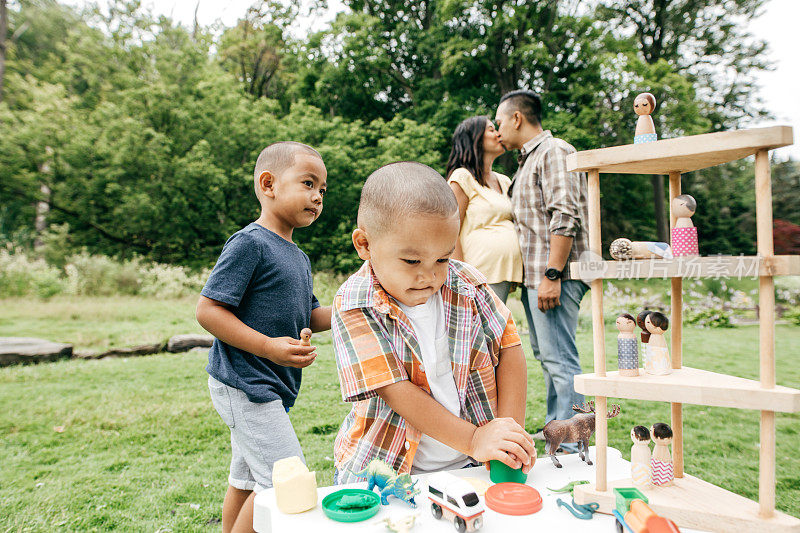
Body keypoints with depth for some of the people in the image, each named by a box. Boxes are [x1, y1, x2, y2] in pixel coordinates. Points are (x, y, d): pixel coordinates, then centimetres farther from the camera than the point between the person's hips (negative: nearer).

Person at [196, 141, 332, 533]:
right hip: (244, 384, -9)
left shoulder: (299, 257, 13)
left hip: (271, 386, 9)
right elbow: (208, 310, -19)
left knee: (246, 479, 20)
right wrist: (269, 346, -26)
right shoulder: (248, 243, -16)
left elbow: (310, 317, 15)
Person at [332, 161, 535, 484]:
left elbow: (509, 348, 4)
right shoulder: (354, 305, -13)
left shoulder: (466, 285, -2)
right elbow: (394, 389, -18)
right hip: (385, 467, -2)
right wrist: (472, 440, -21)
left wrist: (511, 430, -6)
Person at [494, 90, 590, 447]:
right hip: (534, 276, 10)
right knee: (546, 356, 15)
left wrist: (552, 275, -23)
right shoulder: (528, 160, 23)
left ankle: (570, 444, 0)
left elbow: (564, 217, -19)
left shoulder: (554, 152, -8)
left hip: (554, 277, -10)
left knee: (559, 359, -8)